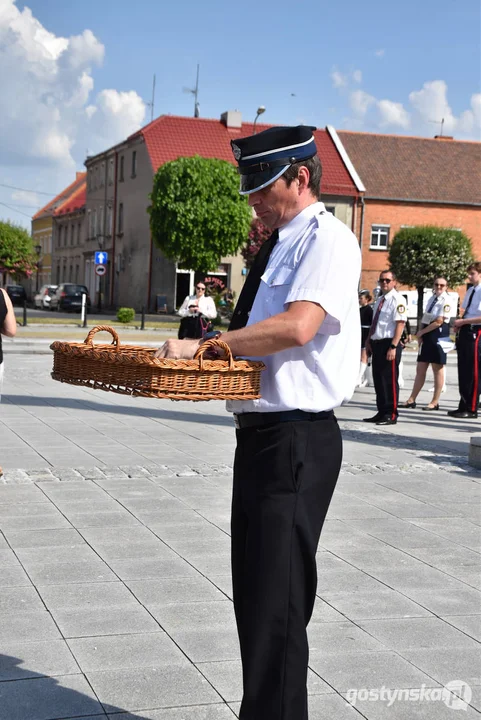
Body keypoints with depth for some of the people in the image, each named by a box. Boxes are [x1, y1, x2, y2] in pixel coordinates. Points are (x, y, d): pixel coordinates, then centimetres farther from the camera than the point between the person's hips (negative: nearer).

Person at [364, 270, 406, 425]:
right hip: (377, 344, 8)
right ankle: (382, 412, 20)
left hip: (389, 344, -8)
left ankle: (391, 415, 4)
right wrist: (369, 340, 13)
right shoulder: (379, 300, 15)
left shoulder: (396, 299, -10)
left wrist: (393, 347, -22)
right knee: (378, 379, 12)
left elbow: (400, 324, -17)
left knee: (389, 379, -3)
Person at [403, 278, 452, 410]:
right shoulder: (432, 298, 14)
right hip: (427, 337, 8)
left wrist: (421, 332, -8)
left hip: (438, 336, -8)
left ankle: (435, 402, 7)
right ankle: (411, 400, 11)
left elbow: (439, 322, -15)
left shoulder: (446, 301, -10)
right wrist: (420, 335, 3)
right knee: (420, 369, 8)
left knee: (438, 370, 1)